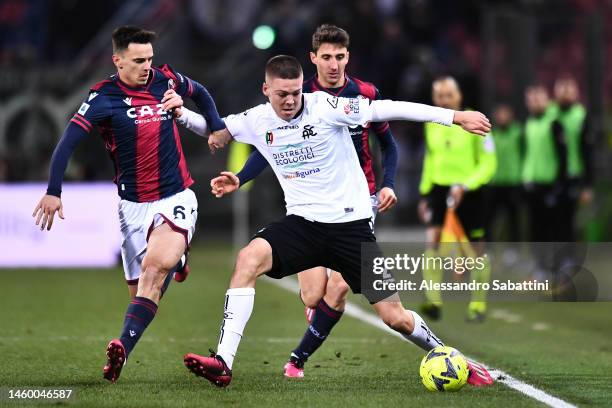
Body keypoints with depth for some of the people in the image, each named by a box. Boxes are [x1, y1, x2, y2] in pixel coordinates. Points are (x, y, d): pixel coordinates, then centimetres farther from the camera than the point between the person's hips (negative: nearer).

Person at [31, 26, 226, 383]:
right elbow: (69, 141, -14)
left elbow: (200, 93, 24)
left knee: (156, 266, -25)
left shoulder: (166, 80, 1)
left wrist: (217, 127, 11)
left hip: (176, 197, 0)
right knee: (140, 288, 4)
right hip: (134, 205, 0)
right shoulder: (104, 97, -8)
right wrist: (54, 191, -24)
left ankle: (124, 347, -35)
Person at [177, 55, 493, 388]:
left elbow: (387, 109, -15)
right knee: (249, 257, -26)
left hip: (350, 223, -3)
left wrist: (455, 116, -16)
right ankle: (222, 363, -29)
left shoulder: (325, 107, -12)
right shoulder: (256, 121, 2)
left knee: (394, 316, -4)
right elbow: (219, 130, 22)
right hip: (302, 222, 3)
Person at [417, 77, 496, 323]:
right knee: (432, 238, -18)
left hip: (469, 192, -3)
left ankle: (478, 305, 19)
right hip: (439, 189, 3)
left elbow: (488, 164, -10)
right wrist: (424, 193, 17)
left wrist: (464, 186, -21)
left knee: (477, 249, 5)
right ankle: (433, 301, -22)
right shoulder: (431, 125, 7)